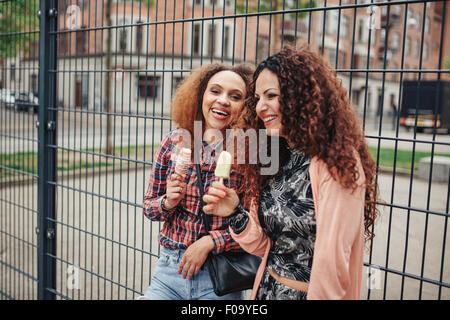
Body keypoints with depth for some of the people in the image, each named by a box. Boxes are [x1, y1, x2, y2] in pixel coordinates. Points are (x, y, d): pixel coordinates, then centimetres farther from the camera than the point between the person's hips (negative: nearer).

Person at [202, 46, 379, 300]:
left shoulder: (338, 165, -21)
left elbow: (332, 262, -22)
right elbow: (266, 246, 3)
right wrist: (235, 215, -12)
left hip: (308, 293, -6)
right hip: (266, 290, 7)